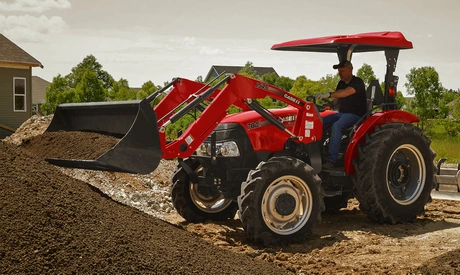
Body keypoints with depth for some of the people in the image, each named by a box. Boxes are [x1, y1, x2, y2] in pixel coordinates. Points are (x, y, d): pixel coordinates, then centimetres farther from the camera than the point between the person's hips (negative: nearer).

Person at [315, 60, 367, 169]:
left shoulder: (358, 82, -12)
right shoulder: (341, 83, 15)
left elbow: (346, 92, -32)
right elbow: (336, 100, 16)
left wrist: (329, 94, -46)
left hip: (356, 115, -8)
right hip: (341, 113, 8)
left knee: (336, 125, -35)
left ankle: (332, 160, -38)